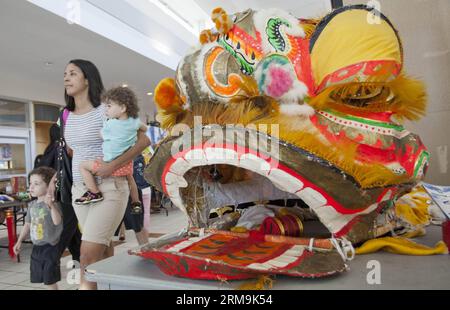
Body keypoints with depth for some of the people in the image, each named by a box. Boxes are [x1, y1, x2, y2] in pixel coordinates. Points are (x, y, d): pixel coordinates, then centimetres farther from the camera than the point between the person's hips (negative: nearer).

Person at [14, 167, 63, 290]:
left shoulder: (52, 204, -18)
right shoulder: (32, 205, 6)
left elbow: (57, 221, -34)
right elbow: (28, 224, 16)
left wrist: (51, 205, -48)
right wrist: (19, 241, 15)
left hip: (49, 247, -8)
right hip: (36, 247, 8)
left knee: (50, 280, 1)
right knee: (42, 278, 17)